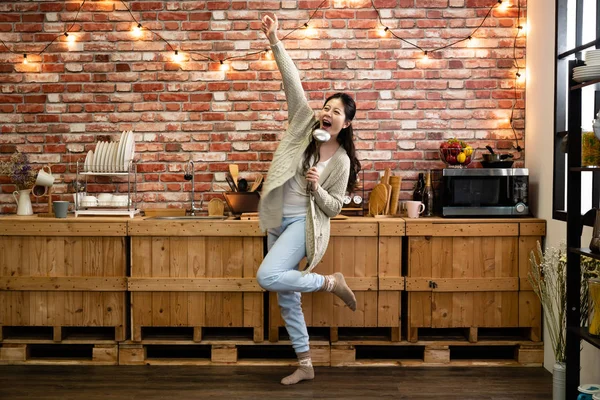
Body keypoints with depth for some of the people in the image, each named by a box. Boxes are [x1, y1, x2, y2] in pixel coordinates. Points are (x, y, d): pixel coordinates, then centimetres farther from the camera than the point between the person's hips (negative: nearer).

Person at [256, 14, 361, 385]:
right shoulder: (305, 124, -1)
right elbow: (293, 82, -9)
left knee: (268, 277, -27)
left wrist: (317, 187, -22)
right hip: (279, 221, 5)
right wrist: (275, 41, -16)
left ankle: (331, 282, -5)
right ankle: (305, 365, 22)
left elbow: (334, 207, -4)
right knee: (287, 297, 8)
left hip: (305, 224, -5)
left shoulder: (341, 161, -8)